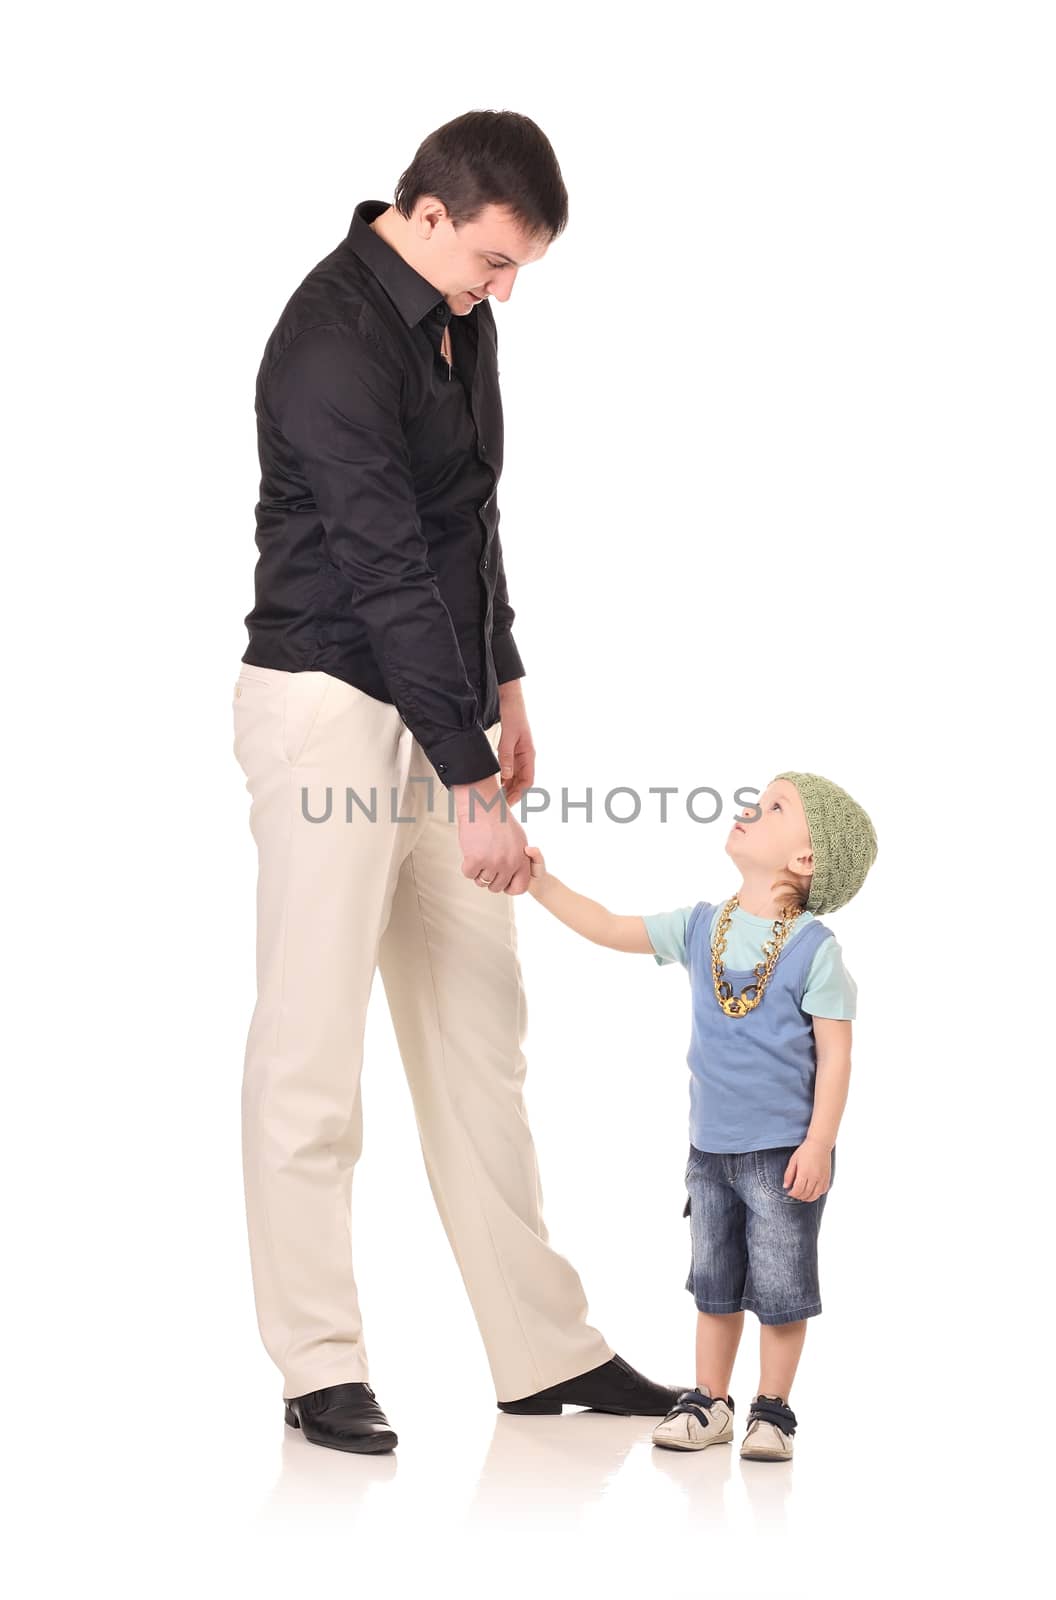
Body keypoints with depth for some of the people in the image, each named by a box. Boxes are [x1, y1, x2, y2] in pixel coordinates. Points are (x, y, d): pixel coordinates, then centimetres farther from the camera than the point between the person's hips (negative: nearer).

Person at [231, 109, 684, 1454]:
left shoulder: (455, 313, 8)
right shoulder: (332, 344, -20)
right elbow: (386, 576, -24)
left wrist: (502, 682, 18)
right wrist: (473, 782, -25)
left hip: (433, 704, 9)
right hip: (329, 702, -9)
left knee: (479, 1027, 9)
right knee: (312, 1039, -3)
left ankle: (542, 1351, 16)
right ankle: (319, 1367, 6)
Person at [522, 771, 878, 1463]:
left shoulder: (813, 947, -12)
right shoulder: (701, 926, 3)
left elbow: (834, 1055, -12)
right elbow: (610, 929, 10)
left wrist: (819, 1145, -16)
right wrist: (543, 884, 1)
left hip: (785, 1151, -5)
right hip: (711, 1146, 5)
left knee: (780, 1286, 3)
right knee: (714, 1281, 14)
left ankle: (773, 1408, 17)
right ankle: (709, 1402, 25)